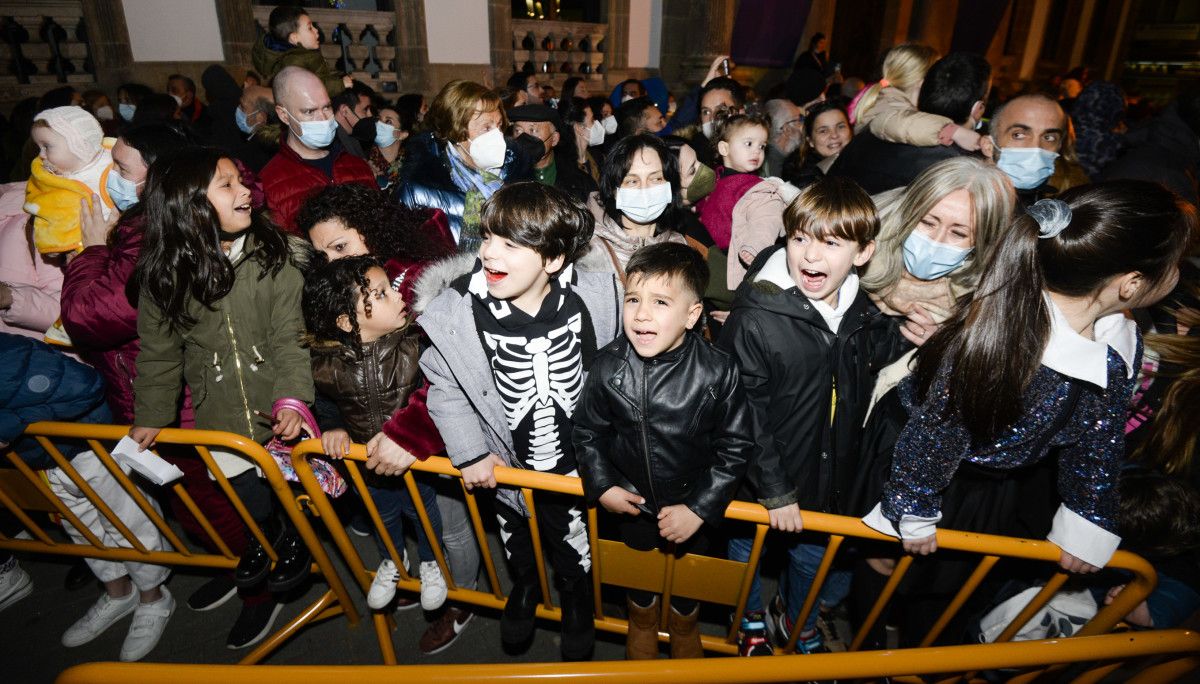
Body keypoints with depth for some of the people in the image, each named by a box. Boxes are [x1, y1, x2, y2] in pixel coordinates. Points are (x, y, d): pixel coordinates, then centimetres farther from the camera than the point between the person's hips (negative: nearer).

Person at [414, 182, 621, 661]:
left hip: (578, 464, 0)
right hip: (507, 466, 1)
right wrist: (470, 454, -12)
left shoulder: (593, 300, -21)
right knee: (518, 545, 28)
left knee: (576, 551, 24)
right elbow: (444, 389, -9)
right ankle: (524, 585, 63)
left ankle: (577, 596, 58)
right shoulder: (459, 311, -23)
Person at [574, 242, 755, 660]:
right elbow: (587, 431, -4)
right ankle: (642, 624, 58)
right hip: (631, 502, 1)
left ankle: (685, 630, 57)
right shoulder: (608, 366, -19)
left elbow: (736, 447, -15)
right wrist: (601, 486, -11)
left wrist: (699, 508, -17)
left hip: (694, 506, -1)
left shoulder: (718, 372, -24)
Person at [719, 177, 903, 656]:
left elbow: (880, 356, 16)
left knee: (815, 561, 23)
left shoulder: (863, 313, -5)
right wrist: (774, 491, -19)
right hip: (756, 488, -4)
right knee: (745, 556, 20)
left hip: (827, 480, 5)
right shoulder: (755, 319, -25)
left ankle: (797, 622, 56)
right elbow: (744, 418, -22)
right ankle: (750, 622, 54)